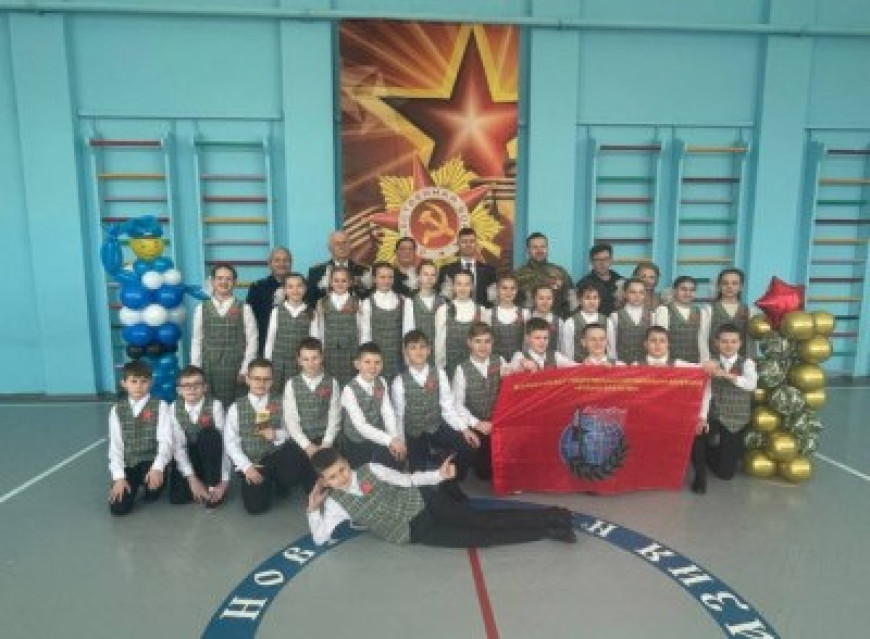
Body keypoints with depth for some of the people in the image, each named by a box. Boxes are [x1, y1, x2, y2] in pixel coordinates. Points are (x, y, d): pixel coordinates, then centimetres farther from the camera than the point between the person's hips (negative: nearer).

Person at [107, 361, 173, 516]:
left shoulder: (160, 406, -4)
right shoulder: (117, 409, 5)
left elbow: (165, 440, -12)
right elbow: (115, 445, 1)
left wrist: (157, 468, -29)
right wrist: (119, 477, -10)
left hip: (150, 463, -3)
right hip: (128, 465, 3)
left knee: (152, 494, -31)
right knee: (118, 508, -12)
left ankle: (150, 487, 6)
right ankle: (134, 484, 20)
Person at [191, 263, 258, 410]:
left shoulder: (244, 309, 0)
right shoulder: (201, 309, 6)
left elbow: (252, 341, -2)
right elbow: (196, 341, 7)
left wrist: (244, 370, -7)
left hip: (235, 370, -2)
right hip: (208, 369, 2)